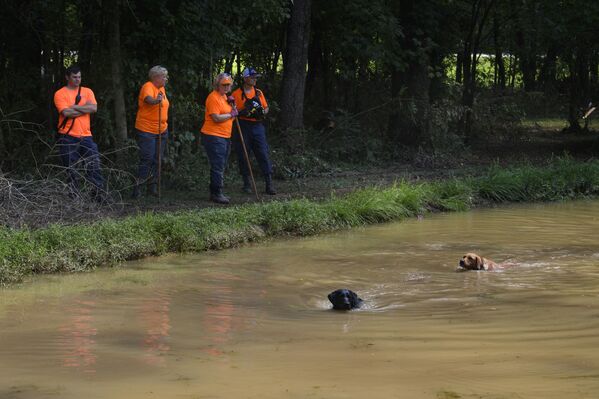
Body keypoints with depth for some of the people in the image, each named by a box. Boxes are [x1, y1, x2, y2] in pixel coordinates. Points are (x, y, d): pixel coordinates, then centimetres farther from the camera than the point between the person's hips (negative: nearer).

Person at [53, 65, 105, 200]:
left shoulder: (87, 91, 11)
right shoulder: (60, 94, 0)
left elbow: (94, 108, -4)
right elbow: (66, 113, -14)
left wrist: (74, 107, -9)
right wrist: (85, 108, -5)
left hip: (85, 136, 3)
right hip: (68, 137, -3)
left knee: (94, 166, -3)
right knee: (71, 170, 0)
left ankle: (100, 195, -1)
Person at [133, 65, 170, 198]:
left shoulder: (162, 88, 12)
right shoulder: (148, 86, -14)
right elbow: (148, 98, -36)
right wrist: (155, 100, -57)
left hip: (162, 131, 8)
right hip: (146, 130, -8)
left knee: (158, 159, 10)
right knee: (147, 159, -10)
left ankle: (152, 186, 18)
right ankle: (137, 187, -5)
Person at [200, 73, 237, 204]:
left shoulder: (224, 97, 17)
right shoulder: (213, 97, -14)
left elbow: (225, 113, 22)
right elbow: (216, 118, -22)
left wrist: (231, 104, 5)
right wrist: (231, 114, -12)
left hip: (225, 137, 10)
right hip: (214, 136, -10)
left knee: (221, 167, 14)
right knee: (217, 167, -10)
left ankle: (216, 193, 21)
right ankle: (216, 194, -7)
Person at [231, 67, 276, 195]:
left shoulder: (258, 92, 11)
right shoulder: (237, 94, -1)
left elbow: (266, 108, 19)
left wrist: (263, 112, -4)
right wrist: (242, 112, -19)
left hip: (257, 126, 3)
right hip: (243, 126, -3)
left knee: (263, 154, -5)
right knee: (243, 156, 2)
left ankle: (269, 184, -6)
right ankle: (246, 183, 14)